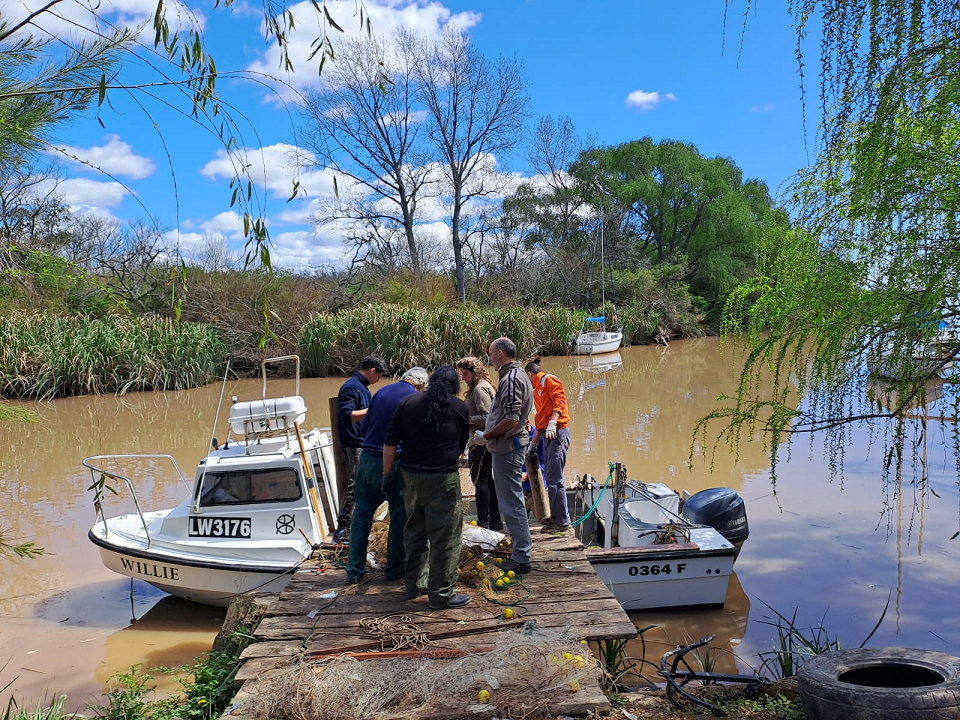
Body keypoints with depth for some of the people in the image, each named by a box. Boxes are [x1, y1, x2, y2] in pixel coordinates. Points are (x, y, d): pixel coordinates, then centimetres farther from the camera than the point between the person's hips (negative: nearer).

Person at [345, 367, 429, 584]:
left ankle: (354, 570, 17)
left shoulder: (381, 392, 9)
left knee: (362, 514, 13)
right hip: (394, 464, -5)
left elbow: (365, 427, 13)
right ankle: (395, 569, 19)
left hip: (367, 460, 5)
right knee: (400, 517, 10)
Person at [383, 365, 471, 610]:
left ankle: (414, 583, 30)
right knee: (445, 536, 4)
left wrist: (387, 473, 10)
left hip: (411, 477, 4)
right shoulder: (460, 408, 2)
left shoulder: (408, 403, 6)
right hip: (443, 479, -4)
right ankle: (441, 594, 10)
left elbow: (390, 443, 2)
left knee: (415, 531, 18)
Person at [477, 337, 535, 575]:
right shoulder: (519, 375, 15)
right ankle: (522, 547, 32)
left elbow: (511, 420, -26)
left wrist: (486, 436, -14)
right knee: (513, 500, 20)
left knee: (511, 503, -4)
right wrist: (489, 433, 17)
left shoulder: (510, 378, -19)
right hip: (512, 445, 11)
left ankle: (521, 558, 3)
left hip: (508, 448, -11)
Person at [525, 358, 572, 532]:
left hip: (557, 433, -10)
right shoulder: (537, 389, 26)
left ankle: (562, 521, -6)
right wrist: (533, 444, 28)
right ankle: (555, 519, 17)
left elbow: (559, 401, -16)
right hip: (547, 436, 10)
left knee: (554, 480, -10)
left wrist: (552, 422, -29)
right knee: (551, 479, 10)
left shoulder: (550, 380, -1)